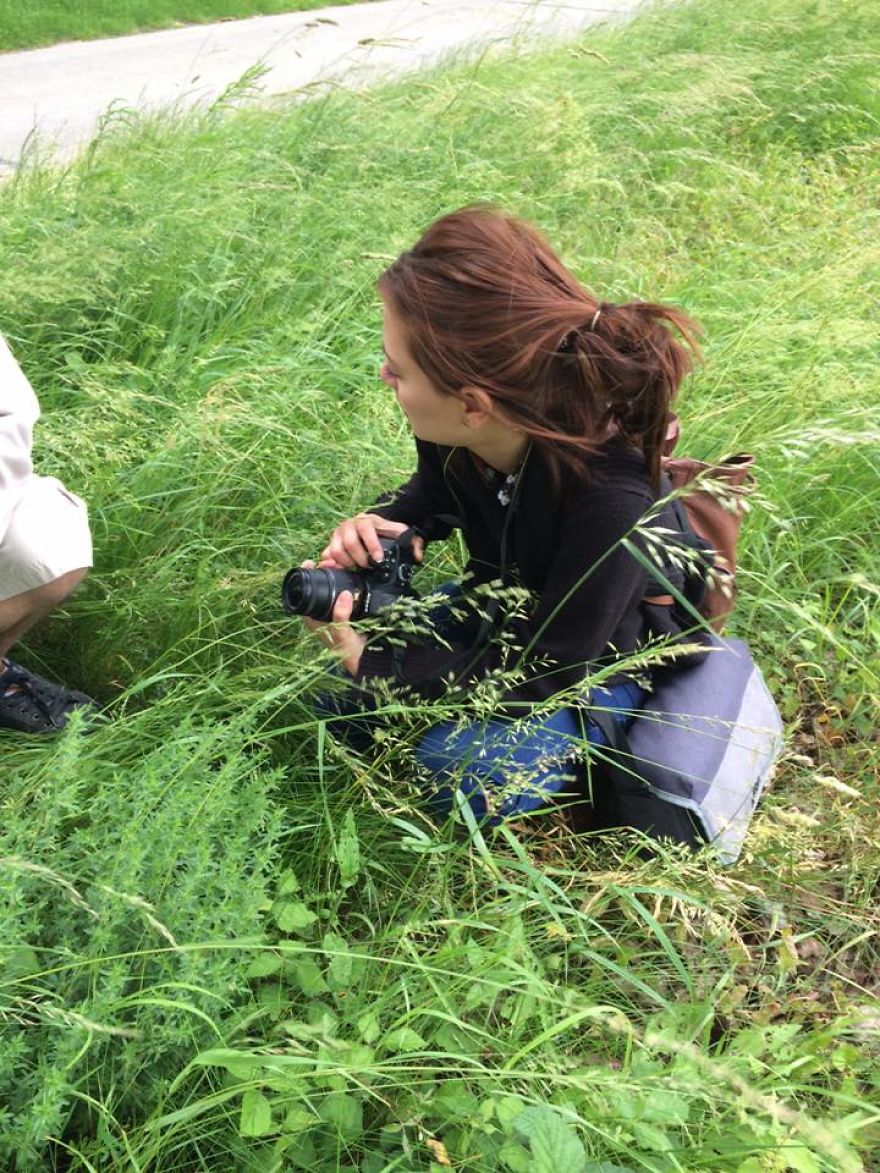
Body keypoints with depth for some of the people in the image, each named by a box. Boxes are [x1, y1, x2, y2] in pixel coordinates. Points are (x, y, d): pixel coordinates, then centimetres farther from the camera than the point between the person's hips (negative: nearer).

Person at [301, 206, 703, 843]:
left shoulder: (613, 506, -41)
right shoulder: (454, 432, -22)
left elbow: (540, 681, -30)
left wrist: (370, 659, -28)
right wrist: (379, 525, -19)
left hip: (591, 664, -5)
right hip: (494, 604, 6)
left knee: (466, 770, -27)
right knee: (344, 714, -4)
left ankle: (592, 756, 1)